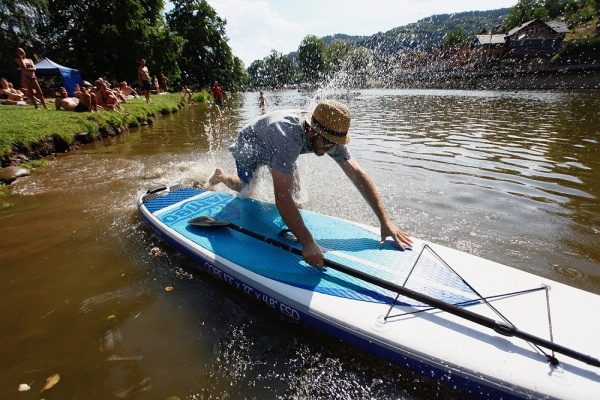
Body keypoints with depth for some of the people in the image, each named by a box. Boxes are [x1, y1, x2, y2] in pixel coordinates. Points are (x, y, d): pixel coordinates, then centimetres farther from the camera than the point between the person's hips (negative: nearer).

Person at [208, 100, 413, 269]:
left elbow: (357, 174, -30)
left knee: (294, 189, 4)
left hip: (274, 150, 5)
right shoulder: (287, 137, -49)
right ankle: (220, 175, 43)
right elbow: (281, 197, -55)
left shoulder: (329, 134, -29)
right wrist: (308, 243, -61)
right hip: (250, 146, -5)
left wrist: (385, 221, -36)